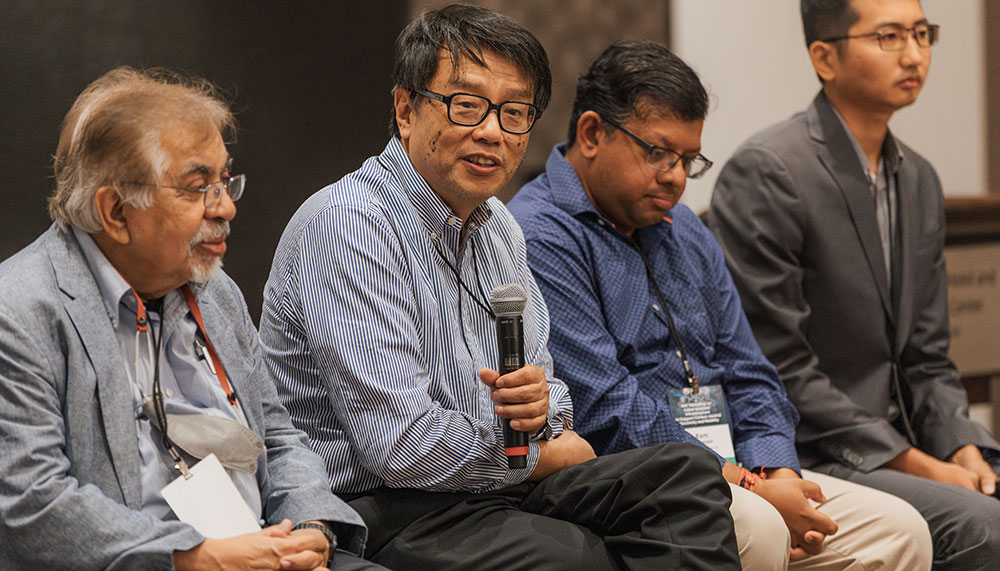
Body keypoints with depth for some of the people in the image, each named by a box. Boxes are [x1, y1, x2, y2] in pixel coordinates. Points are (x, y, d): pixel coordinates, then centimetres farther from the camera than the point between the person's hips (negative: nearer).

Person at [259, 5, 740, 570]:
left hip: (490, 480, 9)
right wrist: (542, 454, -7)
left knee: (688, 474, -4)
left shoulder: (497, 226, 13)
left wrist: (541, 402, -7)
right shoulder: (348, 225, -18)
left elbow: (540, 377, 20)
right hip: (385, 509, -9)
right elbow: (403, 447, -24)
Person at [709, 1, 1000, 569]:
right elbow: (777, 367, -16)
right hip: (803, 458, -8)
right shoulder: (766, 173, -12)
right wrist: (913, 464, -16)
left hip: (898, 447, 8)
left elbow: (926, 358, 16)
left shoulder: (920, 180, 13)